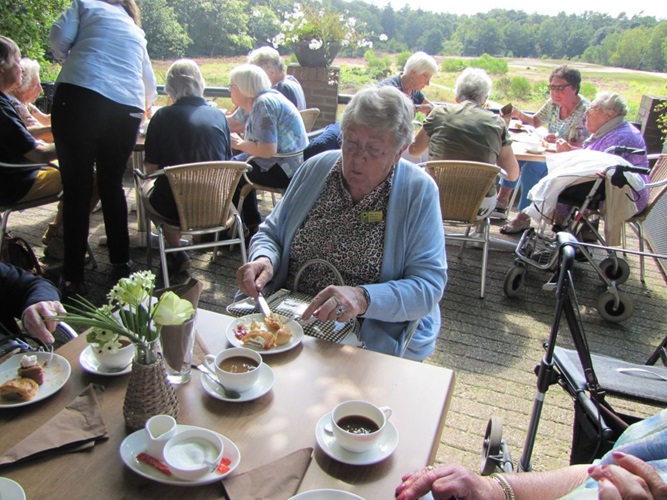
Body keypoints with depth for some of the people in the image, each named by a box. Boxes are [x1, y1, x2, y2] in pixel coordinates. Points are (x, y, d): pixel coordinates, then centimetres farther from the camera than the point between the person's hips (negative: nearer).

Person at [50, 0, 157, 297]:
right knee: (112, 186, 16)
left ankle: (73, 278, -1)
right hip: (127, 110, 4)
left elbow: (59, 37, 2)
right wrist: (144, 105, 60)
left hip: (78, 97, -3)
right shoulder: (136, 32, 30)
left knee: (77, 189, -1)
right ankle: (121, 264, 21)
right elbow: (150, 84, 39)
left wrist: (68, 62, 24)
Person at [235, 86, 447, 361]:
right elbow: (270, 234, 12)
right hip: (286, 315, 4)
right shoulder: (316, 168, 3)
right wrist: (264, 259, -13)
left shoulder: (419, 191, -8)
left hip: (372, 331, -3)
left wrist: (363, 299, -30)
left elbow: (429, 285, -13)